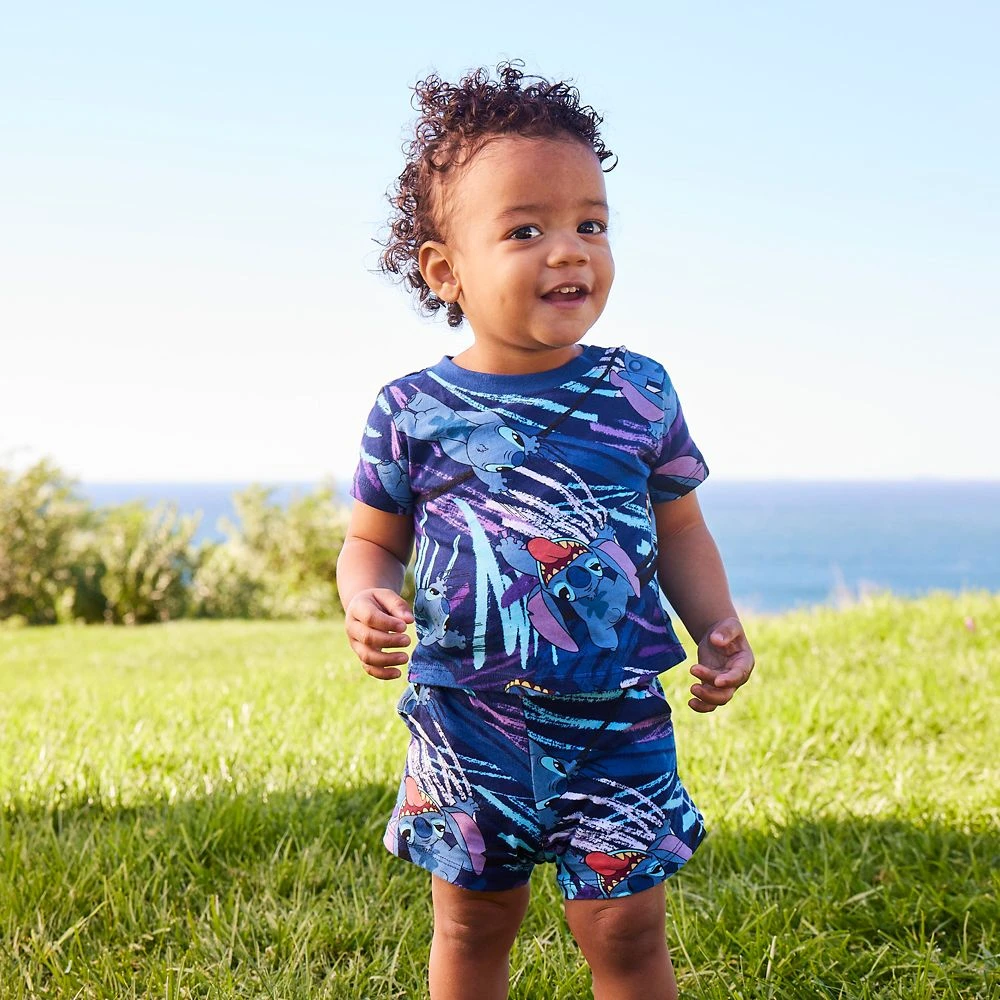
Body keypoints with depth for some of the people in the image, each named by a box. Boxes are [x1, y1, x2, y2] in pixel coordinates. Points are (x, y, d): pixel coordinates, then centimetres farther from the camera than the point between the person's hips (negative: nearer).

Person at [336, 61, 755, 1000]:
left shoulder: (639, 393, -1)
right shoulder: (411, 412, -5)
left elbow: (678, 527, 10)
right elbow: (374, 540, 6)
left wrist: (717, 626, -4)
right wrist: (368, 604, -15)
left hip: (616, 720, 1)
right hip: (469, 721, 0)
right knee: (473, 922, 15)